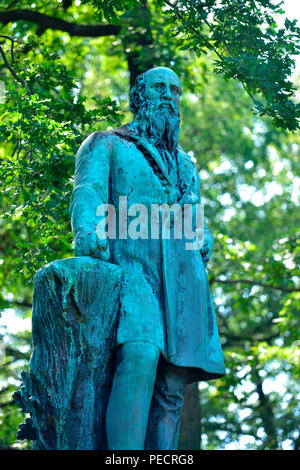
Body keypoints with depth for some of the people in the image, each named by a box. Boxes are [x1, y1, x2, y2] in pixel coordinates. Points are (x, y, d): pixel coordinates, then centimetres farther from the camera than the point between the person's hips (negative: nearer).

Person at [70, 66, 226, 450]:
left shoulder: (185, 164, 34)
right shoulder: (105, 144, 19)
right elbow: (88, 190, 0)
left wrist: (205, 238, 2)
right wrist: (87, 229, -22)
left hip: (182, 273, 5)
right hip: (130, 262, -5)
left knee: (171, 387, -7)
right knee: (140, 355, -30)